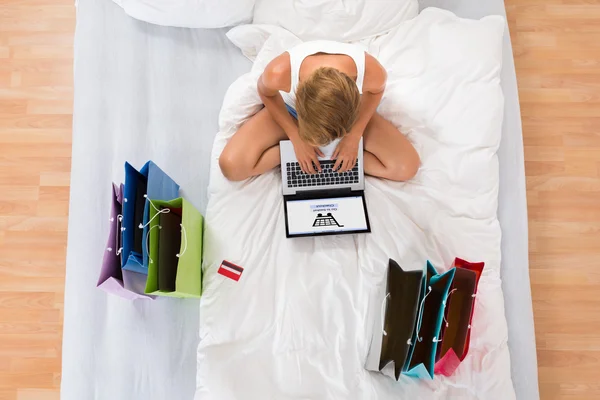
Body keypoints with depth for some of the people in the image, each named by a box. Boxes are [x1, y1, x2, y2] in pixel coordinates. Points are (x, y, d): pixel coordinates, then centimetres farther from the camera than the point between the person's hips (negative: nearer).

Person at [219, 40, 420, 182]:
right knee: (231, 166, -19)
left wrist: (354, 136, -17)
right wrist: (297, 138, -17)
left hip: (348, 110, 1)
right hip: (290, 109, 0)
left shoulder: (371, 71, -38)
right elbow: (267, 93, -13)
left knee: (407, 166, -16)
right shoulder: (279, 72, -40)